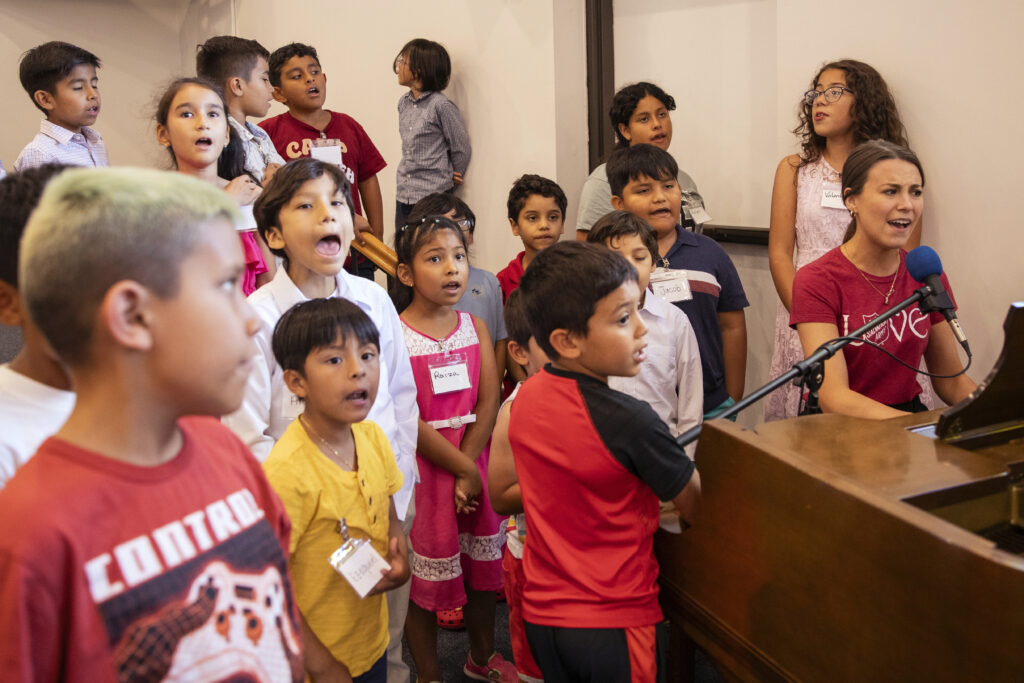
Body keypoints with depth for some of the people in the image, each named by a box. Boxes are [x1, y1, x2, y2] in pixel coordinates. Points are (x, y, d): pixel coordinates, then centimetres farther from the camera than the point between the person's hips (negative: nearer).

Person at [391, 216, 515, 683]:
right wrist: (463, 468, -15)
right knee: (425, 579, 7)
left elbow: (488, 403, -3)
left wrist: (469, 469, -13)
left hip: (477, 465, 5)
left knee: (482, 567, 18)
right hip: (423, 469, -5)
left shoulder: (475, 327, 3)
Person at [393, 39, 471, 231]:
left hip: (433, 197, -7)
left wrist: (450, 179, 8)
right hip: (404, 196, 7)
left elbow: (462, 149, -4)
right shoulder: (403, 103, 10)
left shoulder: (441, 105, -12)